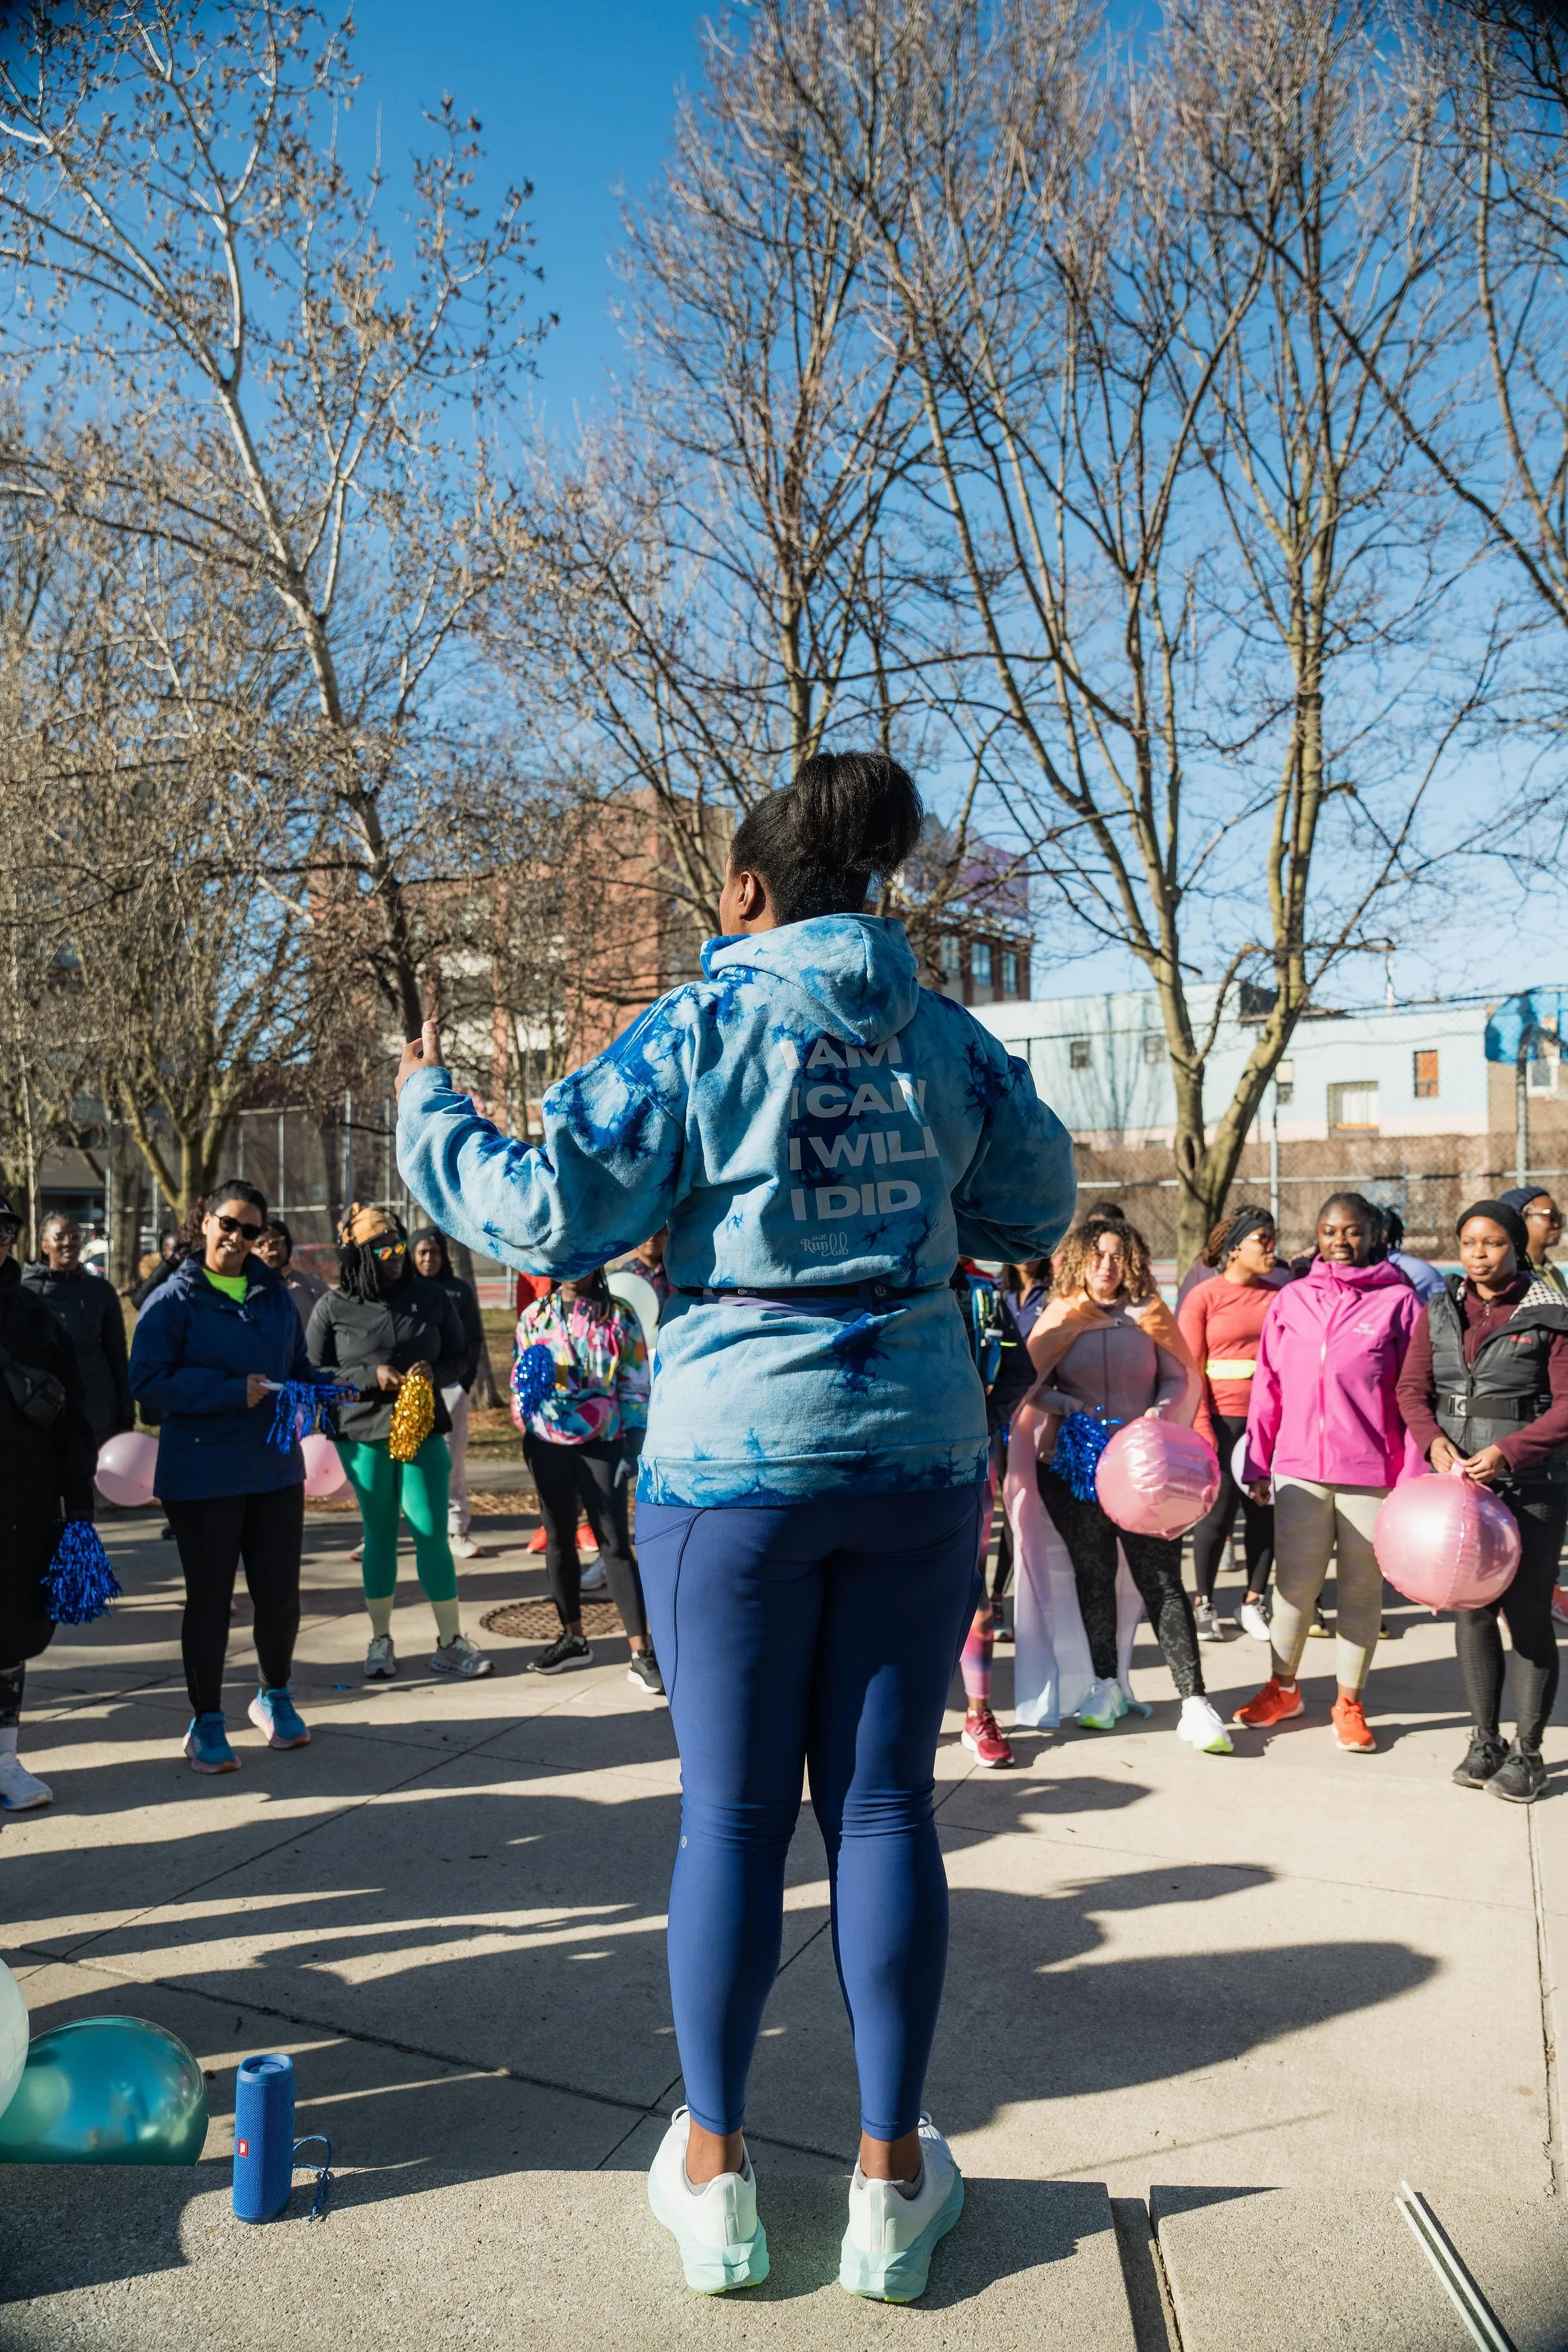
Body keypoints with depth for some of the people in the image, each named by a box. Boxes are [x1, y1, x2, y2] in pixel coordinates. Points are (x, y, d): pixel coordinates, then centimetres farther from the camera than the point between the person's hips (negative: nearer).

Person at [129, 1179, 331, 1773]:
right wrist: (233, 1391, -21)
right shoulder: (173, 1300, -6)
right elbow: (149, 1382, -14)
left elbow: (299, 1366, 19)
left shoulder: (274, 1295, 9)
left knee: (280, 1592, 10)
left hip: (276, 1471, 4)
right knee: (209, 1598, 5)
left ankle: (275, 1697, 34)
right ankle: (206, 1721, 21)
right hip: (202, 1475, -4)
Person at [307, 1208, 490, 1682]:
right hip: (363, 1435, 0)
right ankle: (380, 1641, 22)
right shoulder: (333, 1307, -3)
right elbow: (314, 1372, -1)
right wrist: (371, 1377, -13)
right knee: (379, 1536, 9)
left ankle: (451, 1643, 8)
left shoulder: (432, 1297, 2)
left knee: (432, 1534, -1)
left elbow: (459, 1355, 9)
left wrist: (435, 1372, -12)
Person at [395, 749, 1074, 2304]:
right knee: (882, 1802, 9)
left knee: (732, 1812, 8)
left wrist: (427, 1116, 7)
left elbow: (551, 1213, -9)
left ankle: (713, 2176, 22)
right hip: (918, 1455, 3)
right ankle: (890, 2184, 20)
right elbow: (1036, 1208, 16)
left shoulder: (700, 1029, -7)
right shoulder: (945, 1037, 6)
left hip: (737, 1457, -3)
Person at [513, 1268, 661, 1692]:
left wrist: (633, 1444, -7)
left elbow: (636, 1386, -1)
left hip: (602, 1442, -3)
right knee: (558, 1540, 11)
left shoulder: (619, 1316, -1)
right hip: (548, 1442, 3)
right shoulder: (535, 1317, 6)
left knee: (615, 1543, -7)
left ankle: (640, 1654, -7)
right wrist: (527, 1432, 2)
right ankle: (573, 1637, 26)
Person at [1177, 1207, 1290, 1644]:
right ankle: (1204, 1604, 16)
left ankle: (1254, 1602, 20)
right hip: (1223, 1417, -3)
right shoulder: (1203, 1297, -2)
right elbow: (1190, 1368, -4)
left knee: (1265, 1510, 7)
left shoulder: (1278, 1294, 7)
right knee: (1219, 1510, 2)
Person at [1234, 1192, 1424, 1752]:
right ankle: (1282, 1688, 25)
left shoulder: (1398, 1301, 0)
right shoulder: (1290, 1301, 8)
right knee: (1294, 1582, 6)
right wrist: (1258, 1463, 8)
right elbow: (1268, 1386, 10)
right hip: (1300, 1468, 2)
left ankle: (1350, 1703, 21)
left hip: (1373, 1470, -2)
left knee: (1362, 1587, 8)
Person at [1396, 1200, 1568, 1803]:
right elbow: (1412, 1388, 7)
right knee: (1470, 1611, 10)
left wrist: (1509, 1451, -20)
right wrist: (1435, 1441, -11)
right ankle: (1484, 1741, 22)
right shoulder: (1439, 1312, 8)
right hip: (1457, 1481, 4)